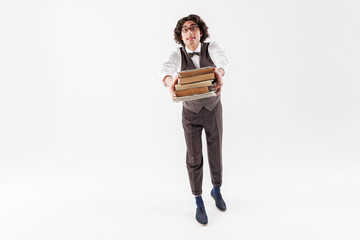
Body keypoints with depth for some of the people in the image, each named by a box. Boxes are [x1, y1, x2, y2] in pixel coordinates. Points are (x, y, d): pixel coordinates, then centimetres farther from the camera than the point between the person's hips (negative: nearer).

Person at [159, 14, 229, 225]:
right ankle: (199, 202, 22)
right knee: (194, 158, 3)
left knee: (216, 153, 12)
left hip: (213, 110, 1)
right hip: (191, 113, -1)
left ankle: (217, 190, 40)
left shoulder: (212, 47, -12)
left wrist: (219, 73, -62)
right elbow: (166, 69, -36)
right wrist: (170, 82, -61)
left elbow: (222, 59, -36)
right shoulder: (177, 55, -12)